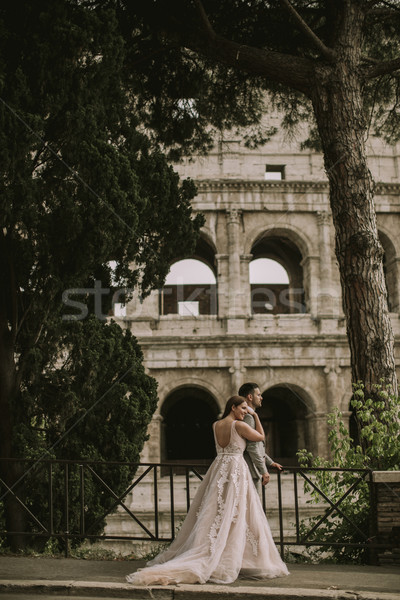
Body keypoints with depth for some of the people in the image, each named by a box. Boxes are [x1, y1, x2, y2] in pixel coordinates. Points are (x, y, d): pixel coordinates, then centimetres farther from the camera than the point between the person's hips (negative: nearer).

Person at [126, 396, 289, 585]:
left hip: (218, 470, 6)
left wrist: (247, 415, 26)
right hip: (236, 471, -6)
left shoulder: (215, 425, 9)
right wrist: (256, 416, 14)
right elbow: (261, 436, 5)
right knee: (235, 517, -2)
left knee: (213, 517, 8)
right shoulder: (240, 425, -8)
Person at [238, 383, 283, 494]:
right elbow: (251, 447, -19)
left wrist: (270, 462, 29)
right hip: (251, 472, -10)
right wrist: (264, 471, -18)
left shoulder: (250, 416, 20)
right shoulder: (248, 417, -14)